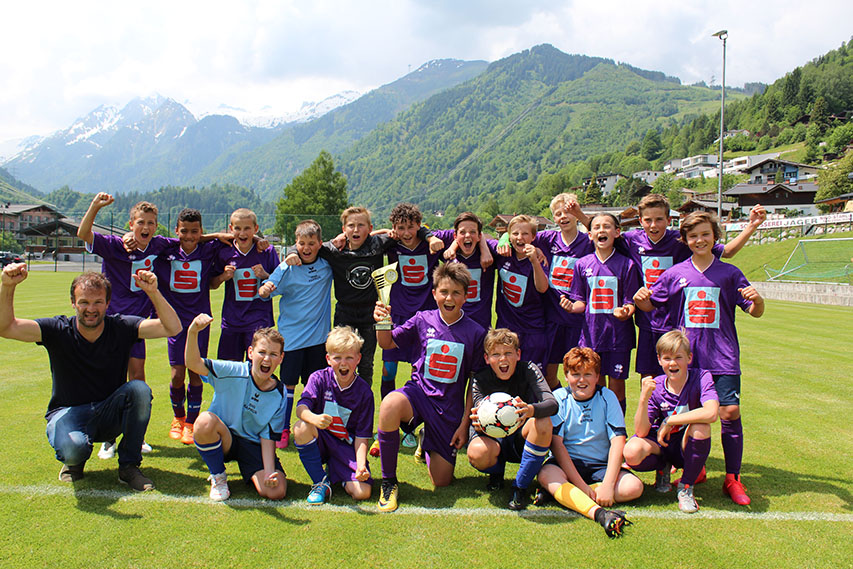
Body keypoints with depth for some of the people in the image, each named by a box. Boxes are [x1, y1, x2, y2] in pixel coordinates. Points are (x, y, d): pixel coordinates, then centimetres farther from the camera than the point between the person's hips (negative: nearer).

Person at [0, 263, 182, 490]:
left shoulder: (121, 327, -10)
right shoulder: (58, 331, -10)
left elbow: (172, 328, -22)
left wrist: (153, 292, -36)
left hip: (111, 415, 2)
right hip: (69, 412, -1)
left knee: (139, 389, -31)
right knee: (72, 447, -36)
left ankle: (129, 466, -11)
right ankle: (75, 462, 8)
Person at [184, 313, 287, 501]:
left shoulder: (279, 395, -9)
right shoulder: (234, 372, -16)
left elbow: (268, 437, -7)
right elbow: (194, 364, -27)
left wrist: (269, 471, -21)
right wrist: (193, 332, -44)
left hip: (253, 446, 1)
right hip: (223, 439, 0)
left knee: (276, 491, -22)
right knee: (205, 420, -36)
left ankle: (249, 474, 15)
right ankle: (218, 477, -7)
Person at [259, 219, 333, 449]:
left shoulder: (327, 264, 0)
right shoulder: (287, 268, -7)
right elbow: (265, 291, -10)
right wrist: (264, 289, -34)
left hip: (318, 335, 2)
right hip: (291, 335, -2)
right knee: (288, 384, 5)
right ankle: (283, 430, 18)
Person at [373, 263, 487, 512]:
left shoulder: (475, 333, -6)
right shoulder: (422, 320, -3)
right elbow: (387, 343, 8)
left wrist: (465, 422, -1)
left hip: (450, 407, 1)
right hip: (418, 392, 0)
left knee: (441, 481, 4)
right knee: (390, 405, -38)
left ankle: (427, 439, 39)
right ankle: (389, 481, -16)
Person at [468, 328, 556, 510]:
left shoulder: (529, 371, -12)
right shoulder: (480, 379, -11)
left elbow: (552, 403, -27)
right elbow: (479, 421, -21)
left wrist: (531, 410, -51)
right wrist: (478, 424, -47)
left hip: (522, 439, 0)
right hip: (493, 438, 0)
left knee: (543, 422, -33)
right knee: (477, 453, -36)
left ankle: (520, 487, -13)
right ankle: (496, 471, 6)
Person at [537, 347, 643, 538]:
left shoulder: (607, 397, 0)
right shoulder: (559, 398, -3)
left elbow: (618, 441, -8)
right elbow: (556, 443, -11)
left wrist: (608, 484, -21)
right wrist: (581, 485, -19)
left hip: (601, 465, 2)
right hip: (567, 463, -2)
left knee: (634, 486, -24)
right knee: (546, 475, -33)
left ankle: (565, 494, -22)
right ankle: (600, 513, -50)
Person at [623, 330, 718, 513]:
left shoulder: (701, 378, -15)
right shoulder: (655, 386, -11)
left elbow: (711, 413, -36)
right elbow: (641, 432, -17)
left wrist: (669, 421, -28)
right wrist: (644, 398, -32)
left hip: (688, 446, -1)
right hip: (660, 444, 1)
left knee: (701, 426, -34)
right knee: (632, 452, -32)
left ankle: (686, 487, -11)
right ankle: (662, 467, 7)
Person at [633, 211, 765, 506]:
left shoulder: (729, 273, 6)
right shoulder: (675, 274, 6)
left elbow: (755, 312, 6)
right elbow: (649, 305, 11)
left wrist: (757, 300, -17)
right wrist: (640, 299, -12)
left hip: (722, 355, -1)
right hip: (686, 355, 1)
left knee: (730, 411, -9)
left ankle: (732, 478, 4)